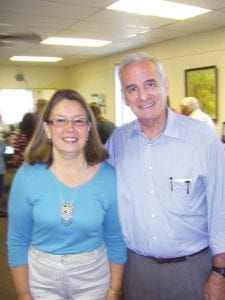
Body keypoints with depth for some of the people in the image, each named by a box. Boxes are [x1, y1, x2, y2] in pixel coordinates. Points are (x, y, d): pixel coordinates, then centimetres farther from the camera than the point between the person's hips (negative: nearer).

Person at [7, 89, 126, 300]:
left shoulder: (109, 176, -13)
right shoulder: (27, 176, -13)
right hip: (40, 277, 0)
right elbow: (17, 242, -4)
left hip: (94, 276, 1)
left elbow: (116, 240, -3)